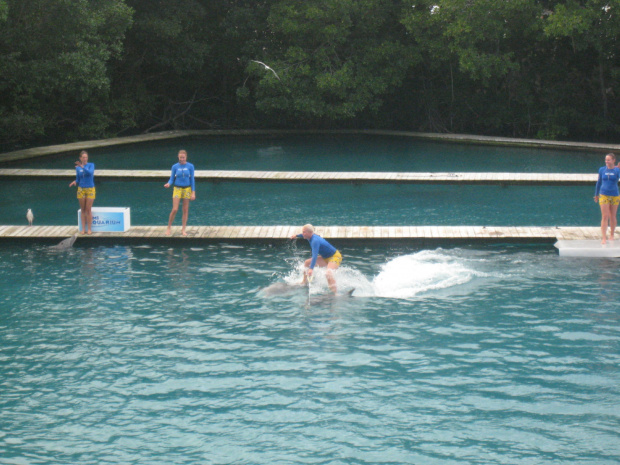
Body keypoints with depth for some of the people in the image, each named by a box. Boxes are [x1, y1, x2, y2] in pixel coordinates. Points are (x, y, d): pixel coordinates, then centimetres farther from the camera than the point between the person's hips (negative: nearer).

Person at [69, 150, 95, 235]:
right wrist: (75, 182, -12)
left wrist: (82, 167, -34)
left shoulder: (91, 165, -3)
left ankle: (89, 229, 2)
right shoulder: (78, 168, 4)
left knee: (88, 209, -4)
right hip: (81, 189, 2)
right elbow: (78, 179, 10)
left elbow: (90, 172, -23)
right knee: (83, 210, 4)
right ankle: (83, 228, 9)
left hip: (90, 189, -2)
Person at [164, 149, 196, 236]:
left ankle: (183, 229, 14)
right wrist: (168, 184, -22)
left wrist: (193, 193, -3)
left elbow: (192, 180, 1)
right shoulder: (175, 166, -2)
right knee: (175, 209, -9)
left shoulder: (190, 166, -2)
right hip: (177, 189, -1)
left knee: (185, 210, 5)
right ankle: (169, 227, 7)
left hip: (187, 189, 1)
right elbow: (172, 179, 1)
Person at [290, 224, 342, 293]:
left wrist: (311, 269, -50)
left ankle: (335, 293, -45)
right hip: (326, 257, 11)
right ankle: (304, 282, 28)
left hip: (335, 257, -11)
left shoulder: (315, 241, -30)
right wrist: (296, 235, 42)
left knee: (328, 273, -37)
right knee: (307, 263, 16)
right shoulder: (312, 236, -1)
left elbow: (315, 255, -41)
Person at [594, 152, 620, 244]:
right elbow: (599, 182, 13)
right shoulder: (602, 170, 2)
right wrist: (596, 194, 20)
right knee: (605, 217, -8)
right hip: (604, 195, 0)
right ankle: (604, 238, -10)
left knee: (612, 216, 12)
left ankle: (611, 235, 28)